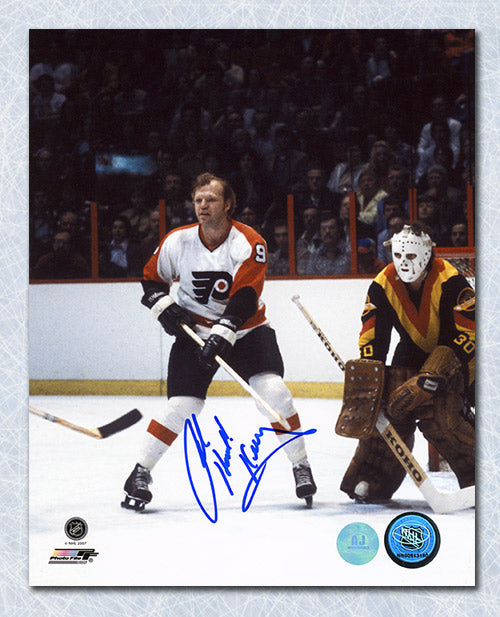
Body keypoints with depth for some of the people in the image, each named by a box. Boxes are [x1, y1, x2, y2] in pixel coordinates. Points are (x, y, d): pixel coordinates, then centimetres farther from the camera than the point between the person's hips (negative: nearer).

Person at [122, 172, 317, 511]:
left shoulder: (250, 244, -17)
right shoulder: (178, 241, -8)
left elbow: (244, 299, -25)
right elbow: (152, 278, 9)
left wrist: (222, 335, -36)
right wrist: (163, 306, -10)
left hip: (245, 329, -1)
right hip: (195, 329, 1)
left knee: (273, 390, -18)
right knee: (182, 407, -10)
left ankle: (301, 467, -3)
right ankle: (140, 473, 3)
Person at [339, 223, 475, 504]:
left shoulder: (450, 281, -25)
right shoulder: (383, 285, -10)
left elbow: (465, 333, -25)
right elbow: (372, 337, -4)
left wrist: (434, 375, -33)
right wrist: (368, 379, -17)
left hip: (458, 356, -5)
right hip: (413, 353, 5)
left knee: (439, 417, -25)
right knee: (392, 407, -14)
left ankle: (480, 479, -15)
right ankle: (372, 480, -1)